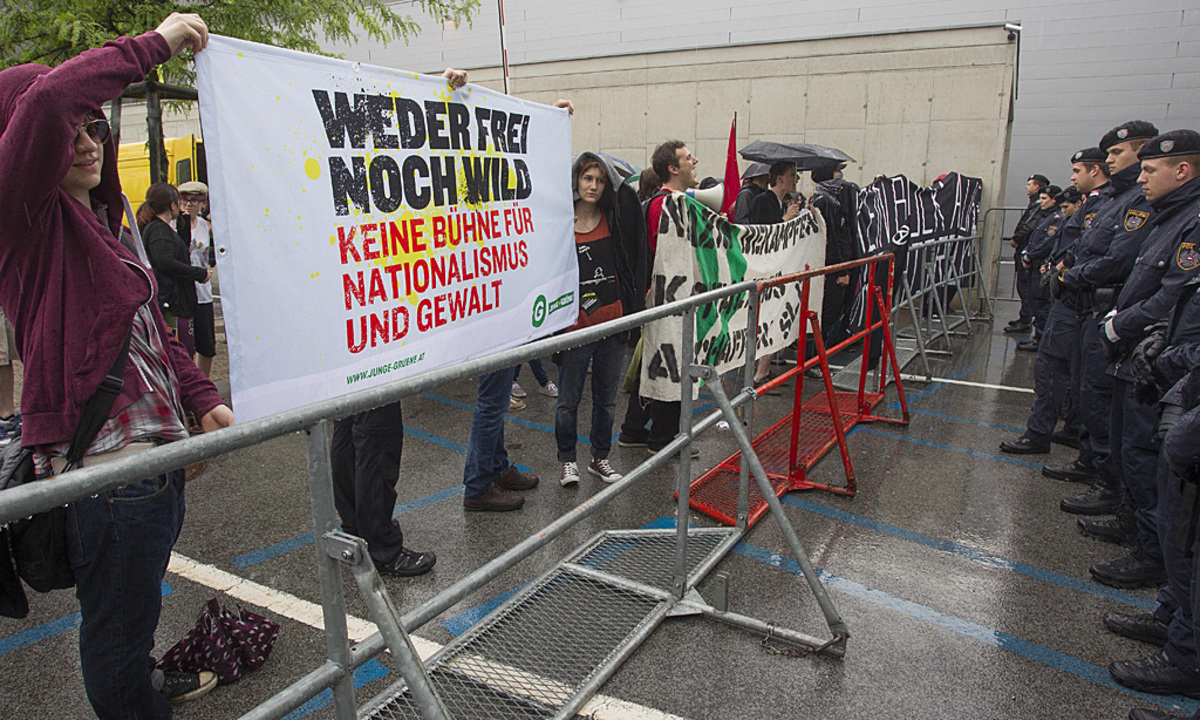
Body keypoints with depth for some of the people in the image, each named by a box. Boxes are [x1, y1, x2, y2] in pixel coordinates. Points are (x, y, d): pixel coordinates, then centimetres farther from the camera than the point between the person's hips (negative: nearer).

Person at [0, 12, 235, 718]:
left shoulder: (100, 221, 17)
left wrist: (203, 397, 9)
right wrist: (156, 43, -20)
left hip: (155, 449, 10)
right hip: (107, 459, -10)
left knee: (137, 600, 30)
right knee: (116, 622, 8)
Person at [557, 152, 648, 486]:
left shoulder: (614, 219, 2)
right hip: (575, 328, -3)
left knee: (606, 399, 15)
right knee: (569, 399, 8)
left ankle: (600, 458, 32)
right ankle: (568, 461, 26)